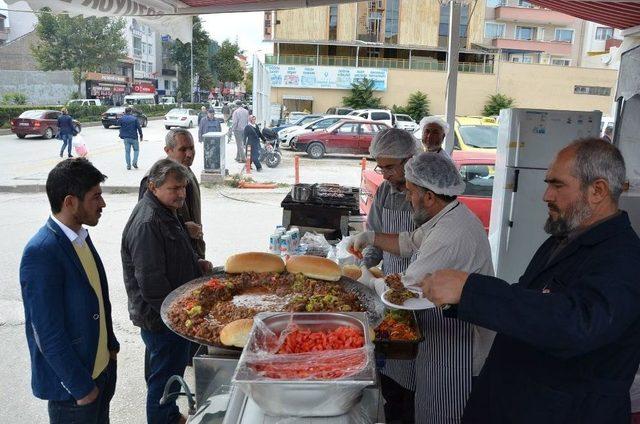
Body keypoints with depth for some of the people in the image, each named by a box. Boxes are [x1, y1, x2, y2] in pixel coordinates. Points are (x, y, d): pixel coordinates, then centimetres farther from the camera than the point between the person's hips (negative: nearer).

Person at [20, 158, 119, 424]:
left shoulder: (80, 235, 1)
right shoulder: (41, 252, -26)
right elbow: (48, 333, -24)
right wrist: (81, 387, -17)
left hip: (102, 367, 8)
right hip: (72, 382, -8)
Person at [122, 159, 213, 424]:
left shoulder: (166, 211, 8)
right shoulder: (147, 224, -26)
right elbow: (151, 283, -27)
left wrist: (196, 264, 5)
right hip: (161, 319, -10)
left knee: (172, 369, 25)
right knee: (165, 375, 7)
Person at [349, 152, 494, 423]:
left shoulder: (449, 237, -31)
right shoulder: (449, 215, 3)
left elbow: (404, 291, -24)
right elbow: (410, 243, 18)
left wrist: (371, 281, -5)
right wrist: (371, 237, 6)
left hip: (456, 347, -9)